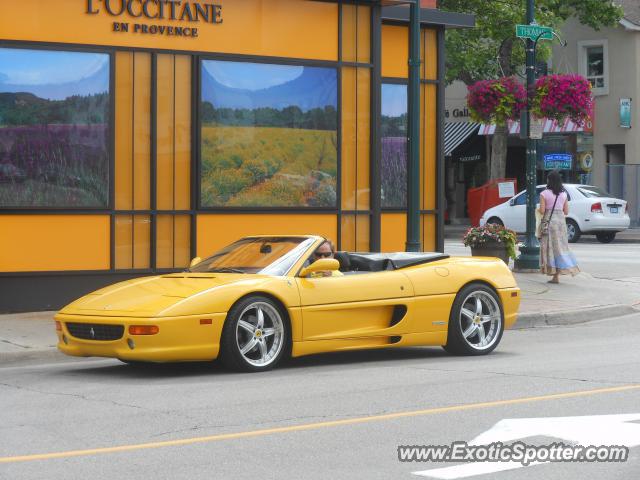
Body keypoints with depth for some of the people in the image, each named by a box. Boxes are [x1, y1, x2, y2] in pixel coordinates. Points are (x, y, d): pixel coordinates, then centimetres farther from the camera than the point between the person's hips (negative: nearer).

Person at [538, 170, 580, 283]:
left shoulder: (544, 194, -7)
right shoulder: (563, 194, 7)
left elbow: (542, 211, -11)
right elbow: (566, 211, 7)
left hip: (549, 221, -4)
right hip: (561, 221, 4)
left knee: (549, 247, 1)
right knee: (560, 246, 10)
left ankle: (554, 275, -4)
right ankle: (558, 274, 8)